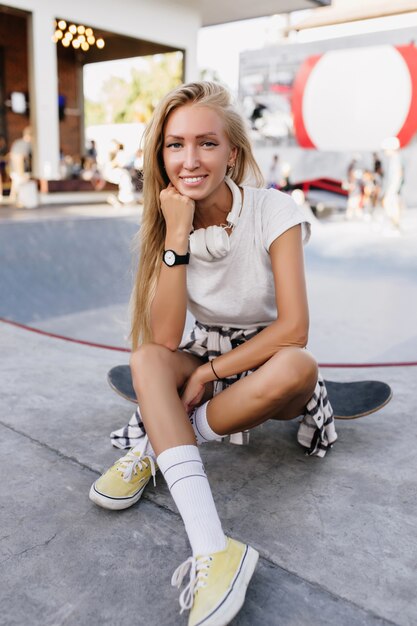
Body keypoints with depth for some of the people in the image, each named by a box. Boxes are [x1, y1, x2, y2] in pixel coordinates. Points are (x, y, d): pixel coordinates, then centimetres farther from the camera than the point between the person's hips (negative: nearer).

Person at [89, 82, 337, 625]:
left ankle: (154, 443, -17)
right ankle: (213, 551, -37)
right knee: (145, 359, -28)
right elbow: (164, 341, -21)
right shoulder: (168, 223, -8)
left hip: (266, 365, -2)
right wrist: (177, 234, -25)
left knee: (299, 368, -36)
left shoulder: (274, 212, -16)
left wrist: (211, 372, -21)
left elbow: (293, 329, -23)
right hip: (204, 360, 3)